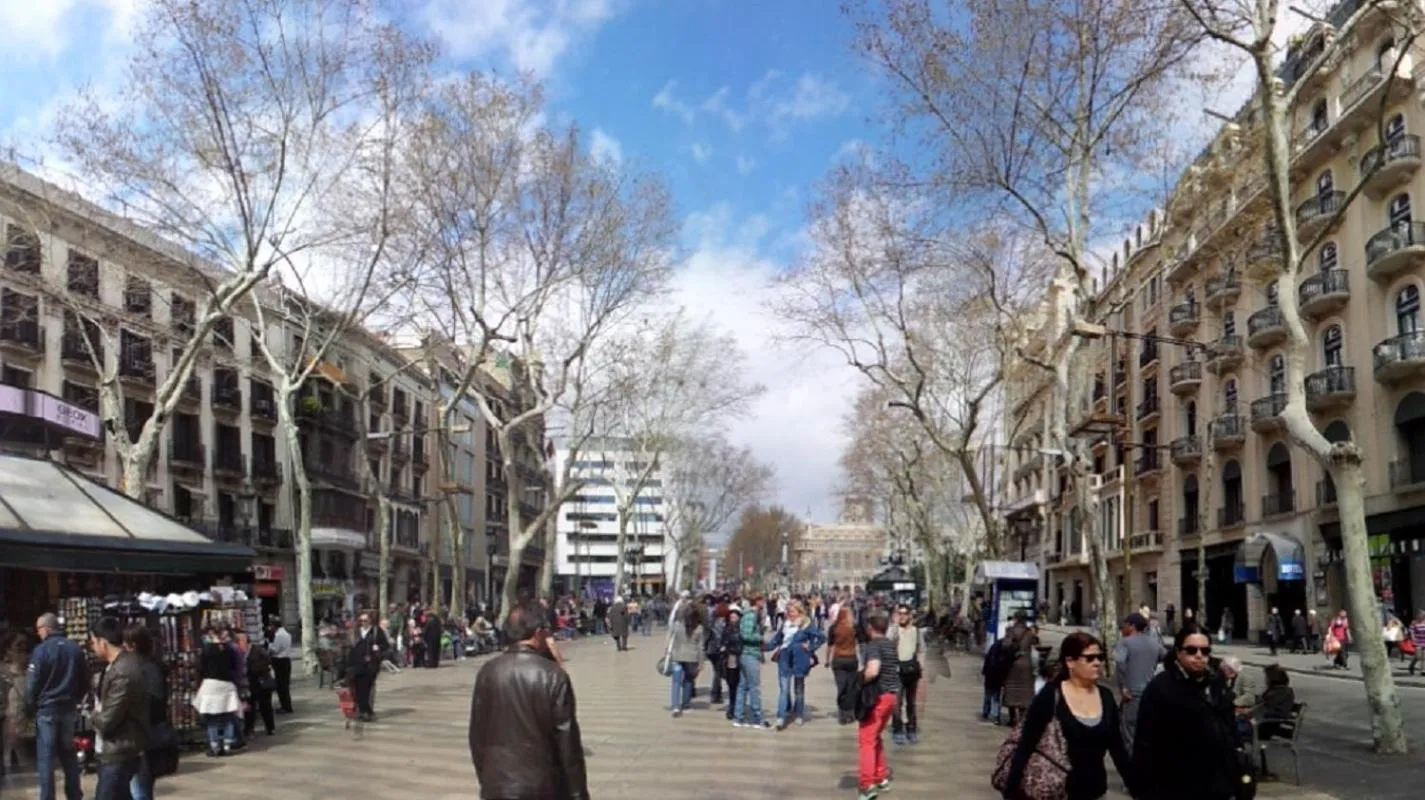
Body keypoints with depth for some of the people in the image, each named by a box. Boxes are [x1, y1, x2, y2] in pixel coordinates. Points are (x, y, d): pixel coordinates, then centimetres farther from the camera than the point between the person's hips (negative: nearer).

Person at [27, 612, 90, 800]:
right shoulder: (75, 649, 4)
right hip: (69, 709, 5)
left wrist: (30, 705, 1)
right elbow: (85, 680, 9)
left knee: (46, 757, 0)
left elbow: (32, 683, -13)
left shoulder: (41, 650, -13)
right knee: (68, 754, 14)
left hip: (46, 709, -5)